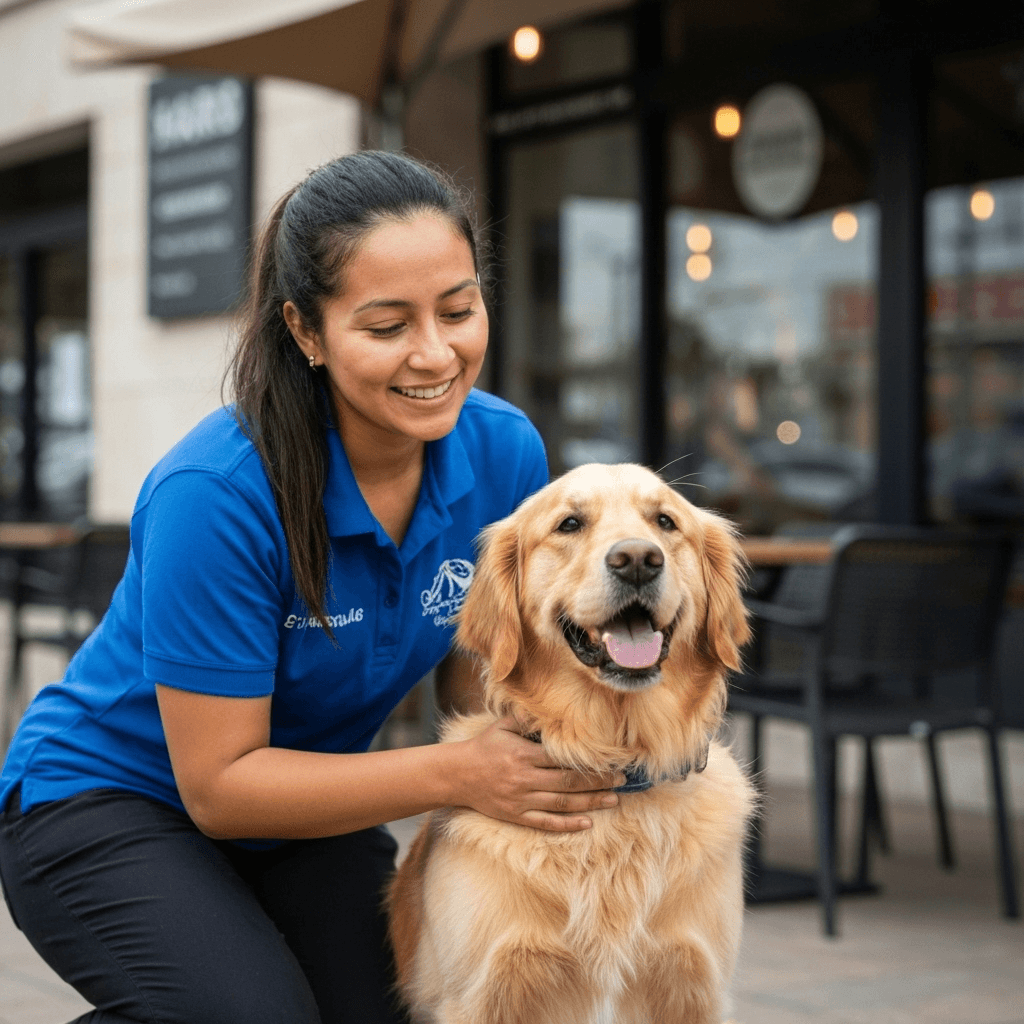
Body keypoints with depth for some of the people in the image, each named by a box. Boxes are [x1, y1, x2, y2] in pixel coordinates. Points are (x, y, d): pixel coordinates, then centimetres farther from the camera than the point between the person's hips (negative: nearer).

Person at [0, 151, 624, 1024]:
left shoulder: (504, 452, -12)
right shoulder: (215, 492, -29)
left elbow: (474, 682, -1)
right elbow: (219, 785, -23)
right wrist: (461, 774, -32)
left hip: (306, 810, 5)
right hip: (108, 795, -5)